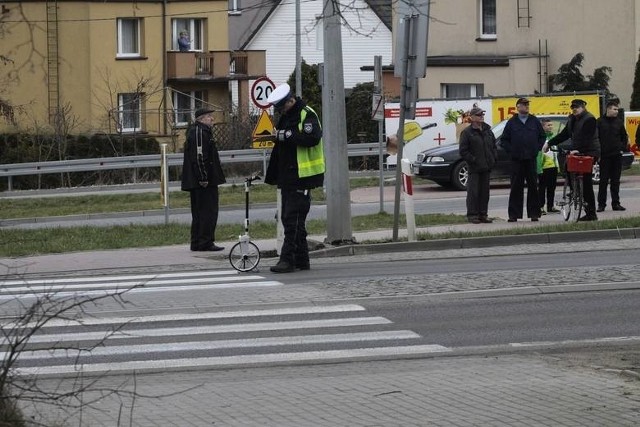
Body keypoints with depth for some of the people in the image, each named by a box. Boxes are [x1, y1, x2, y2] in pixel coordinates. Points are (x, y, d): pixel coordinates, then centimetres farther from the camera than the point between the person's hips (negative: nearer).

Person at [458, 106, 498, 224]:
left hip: (487, 167, 6)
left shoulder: (487, 130, 13)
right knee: (473, 192, -5)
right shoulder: (467, 132, -6)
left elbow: (494, 146, 21)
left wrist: (494, 158, 7)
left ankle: (483, 214, 14)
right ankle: (472, 215, -1)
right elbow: (463, 151, -9)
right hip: (474, 168, -6)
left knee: (485, 192, 8)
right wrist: (473, 160, -14)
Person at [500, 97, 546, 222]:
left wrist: (537, 149, 4)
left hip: (531, 159, 1)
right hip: (516, 160, -1)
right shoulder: (512, 123, 5)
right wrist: (511, 151, 0)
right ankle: (514, 214, 1)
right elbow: (504, 140, 8)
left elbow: (542, 136, 14)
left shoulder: (535, 121, 9)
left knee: (533, 186, 1)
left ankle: (534, 213, 6)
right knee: (516, 187, -1)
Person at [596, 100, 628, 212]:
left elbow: (624, 137, 18)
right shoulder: (599, 122, -2)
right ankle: (601, 204, 1)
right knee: (603, 181, -3)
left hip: (617, 156, 3)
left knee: (615, 181, 7)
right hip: (604, 156, -3)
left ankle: (616, 203, 11)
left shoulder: (619, 122, 9)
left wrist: (623, 148, 6)